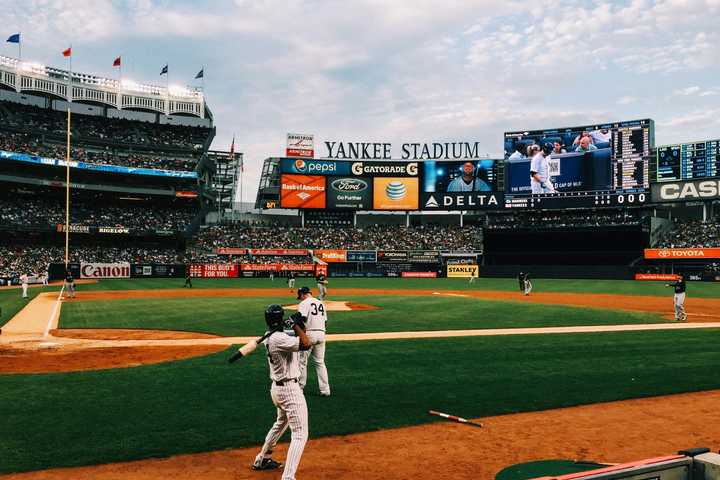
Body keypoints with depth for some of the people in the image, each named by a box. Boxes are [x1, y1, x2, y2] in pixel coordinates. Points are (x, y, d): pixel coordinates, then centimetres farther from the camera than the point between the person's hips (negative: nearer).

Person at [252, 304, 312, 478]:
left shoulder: (269, 338, 7)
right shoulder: (279, 338, -22)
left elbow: (299, 344, 14)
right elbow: (306, 344, -29)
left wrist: (298, 326, -1)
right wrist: (296, 325, -18)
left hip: (277, 387, 10)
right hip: (290, 389, -10)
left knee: (281, 423, 32)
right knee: (300, 434, -8)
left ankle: (262, 460, 46)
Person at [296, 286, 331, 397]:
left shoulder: (304, 303, -6)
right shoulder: (321, 303, 15)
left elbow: (302, 319, -19)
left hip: (308, 334, -6)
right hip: (321, 333, 6)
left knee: (302, 361, 7)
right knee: (320, 362, 12)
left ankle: (300, 387, 13)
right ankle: (325, 389, 9)